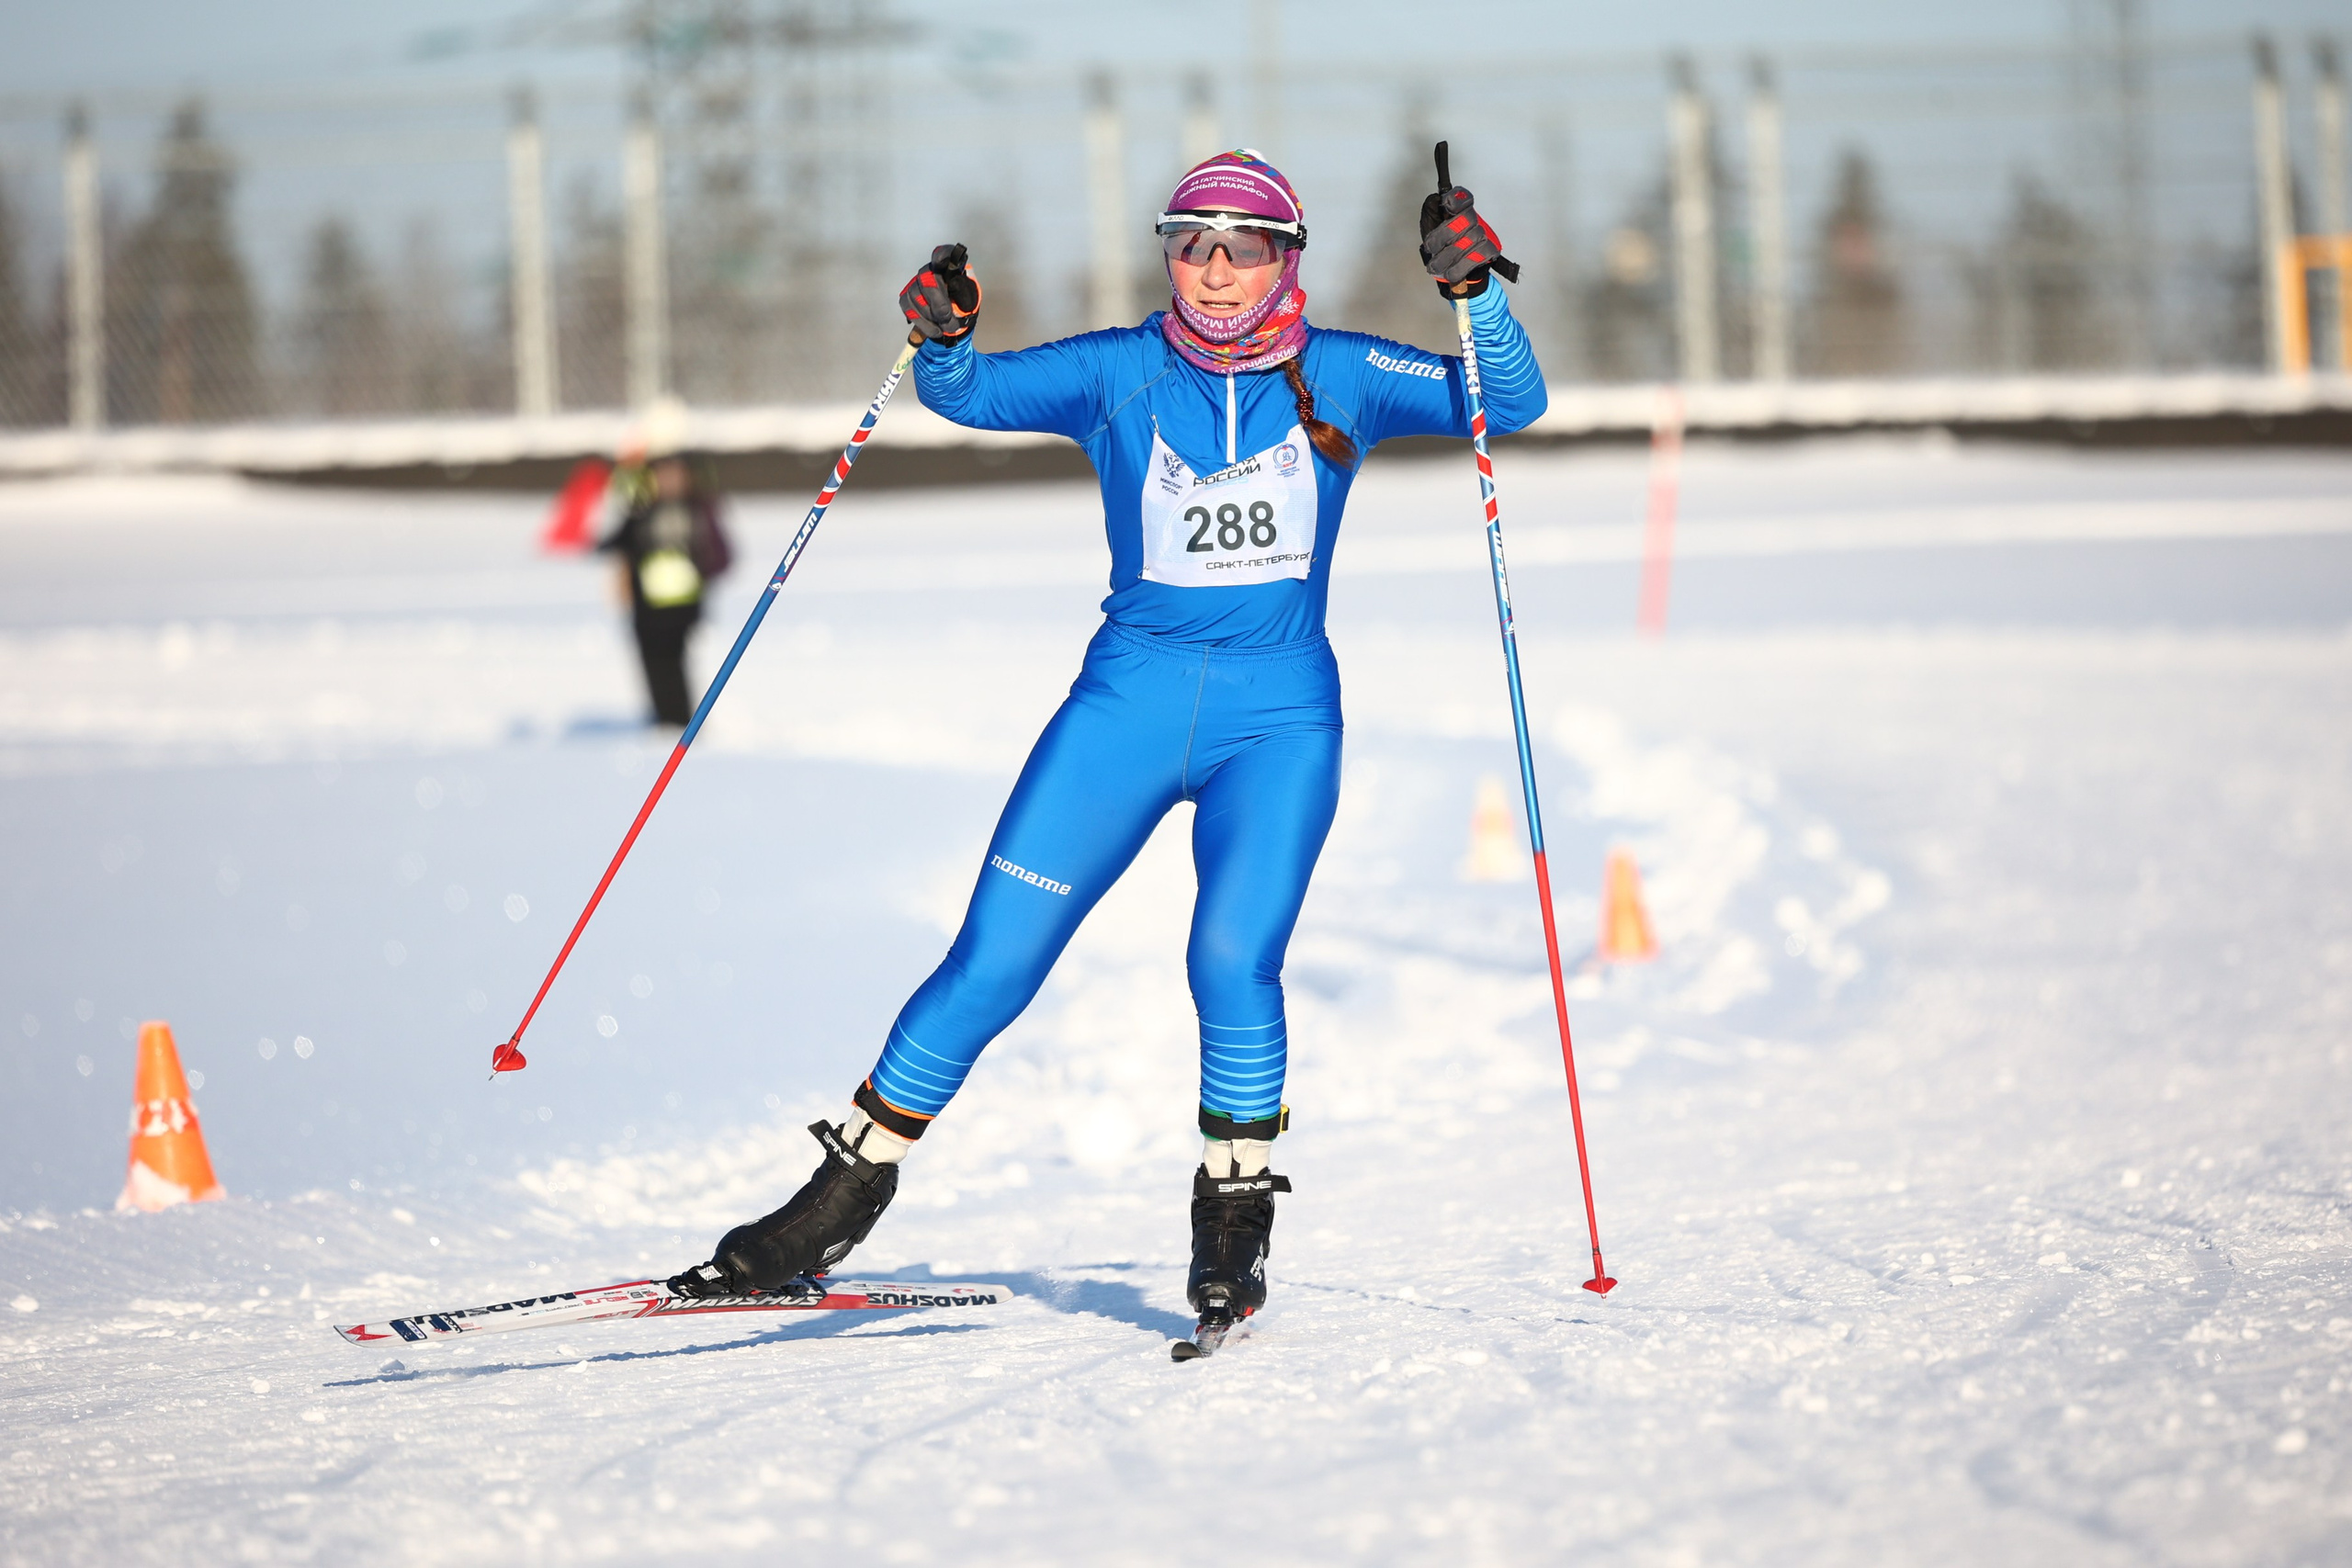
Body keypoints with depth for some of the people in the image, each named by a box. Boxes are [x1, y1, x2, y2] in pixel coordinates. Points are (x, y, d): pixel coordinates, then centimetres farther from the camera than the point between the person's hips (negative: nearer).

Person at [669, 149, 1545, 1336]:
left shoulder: (1338, 379, 1)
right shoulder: (1118, 374, 2)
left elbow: (1507, 403, -4)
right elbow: (972, 393, -3)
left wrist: (1475, 292, -21)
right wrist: (940, 339, -24)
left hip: (1279, 714, -1)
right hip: (1129, 698, 1)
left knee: (1232, 960, -20)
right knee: (992, 963, -4)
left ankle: (1236, 1214, 1)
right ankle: (846, 1194, 7)